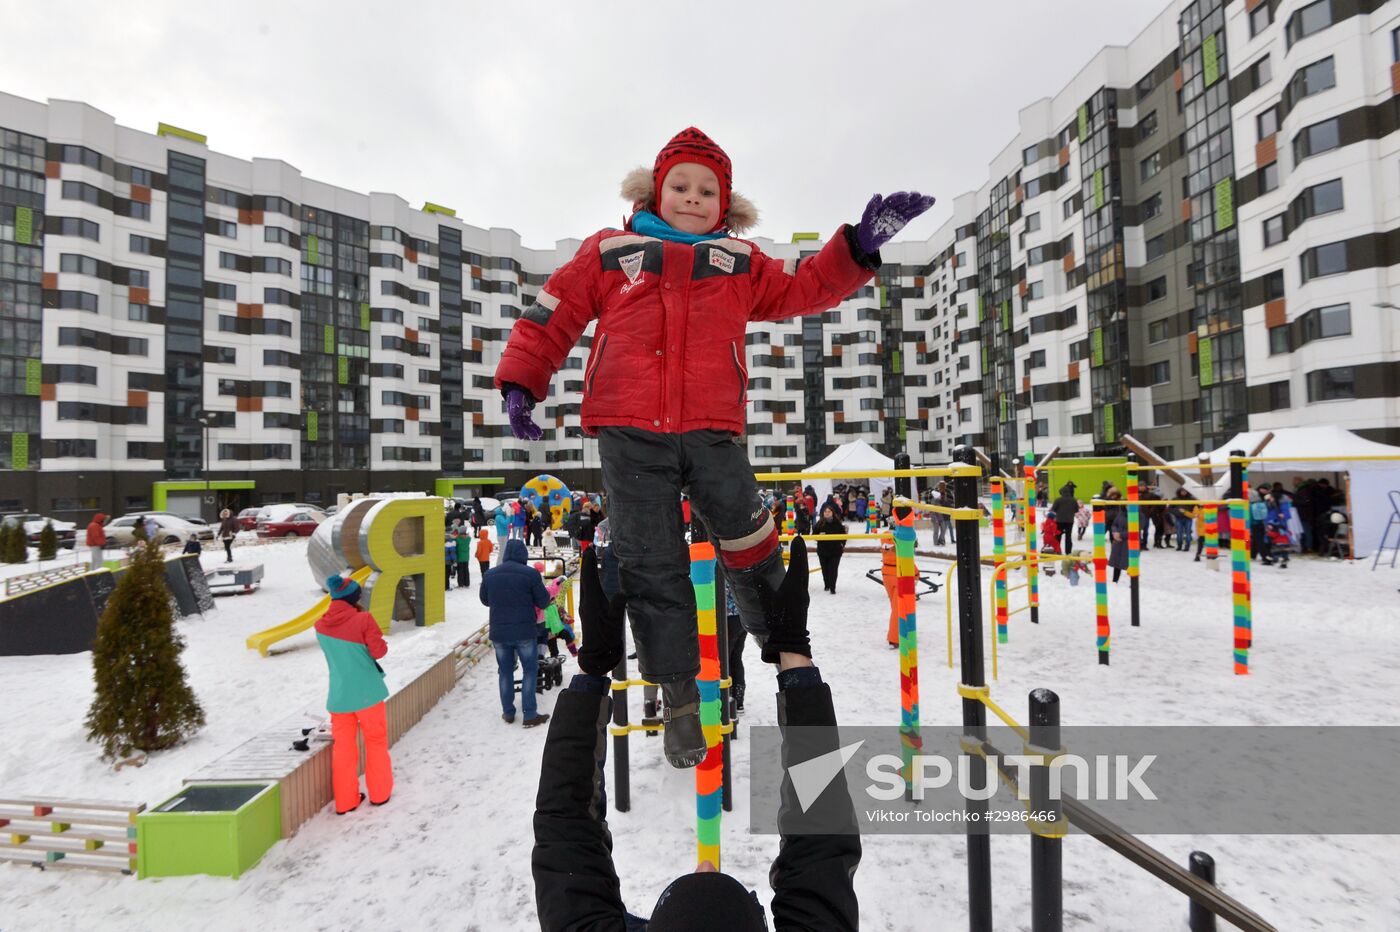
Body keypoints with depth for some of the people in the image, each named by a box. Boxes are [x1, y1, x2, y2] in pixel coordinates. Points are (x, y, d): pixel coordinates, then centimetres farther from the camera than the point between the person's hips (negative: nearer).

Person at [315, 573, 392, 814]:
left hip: (338, 696, 4)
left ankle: (346, 801, 22)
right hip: (367, 693, -4)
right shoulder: (363, 620, -18)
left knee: (343, 747, 14)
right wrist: (381, 642, 6)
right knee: (376, 741, 13)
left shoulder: (321, 625, -2)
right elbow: (378, 651, -15)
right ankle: (380, 793, 23)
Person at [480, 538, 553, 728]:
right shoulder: (530, 573, -14)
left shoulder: (489, 574, 0)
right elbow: (544, 602, -8)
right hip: (524, 632, -4)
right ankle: (530, 714, 6)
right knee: (530, 670, 7)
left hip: (499, 632, 4)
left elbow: (485, 600, 14)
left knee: (505, 671, 15)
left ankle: (508, 713, 22)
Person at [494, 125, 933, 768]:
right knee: (652, 568, 2)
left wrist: (860, 243, 7)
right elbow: (552, 315, 15)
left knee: (753, 550, 1)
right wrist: (520, 383, 5)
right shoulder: (610, 251, 15)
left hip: (711, 433, 1)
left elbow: (805, 288, 19)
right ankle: (680, 699, 19)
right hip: (628, 435, 0)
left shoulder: (740, 263, 20)